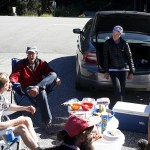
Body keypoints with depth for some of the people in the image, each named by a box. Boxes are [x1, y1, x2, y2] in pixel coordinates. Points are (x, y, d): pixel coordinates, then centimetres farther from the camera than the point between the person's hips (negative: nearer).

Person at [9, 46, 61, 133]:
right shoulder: (21, 64, 14)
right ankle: (48, 121, -39)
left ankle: (37, 88, -44)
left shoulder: (42, 63, 18)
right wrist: (12, 81, -23)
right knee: (42, 92, -37)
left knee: (53, 75, -23)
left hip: (42, 85, 3)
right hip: (28, 88, -3)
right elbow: (14, 75, 1)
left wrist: (56, 78, -16)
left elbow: (51, 73, 7)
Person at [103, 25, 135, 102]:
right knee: (117, 87, -15)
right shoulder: (108, 43, 1)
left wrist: (131, 72, 4)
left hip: (124, 68, 1)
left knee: (122, 88, 4)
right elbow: (106, 58, 4)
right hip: (113, 69, -1)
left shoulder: (124, 43, 0)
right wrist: (106, 71, 1)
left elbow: (129, 57, 4)